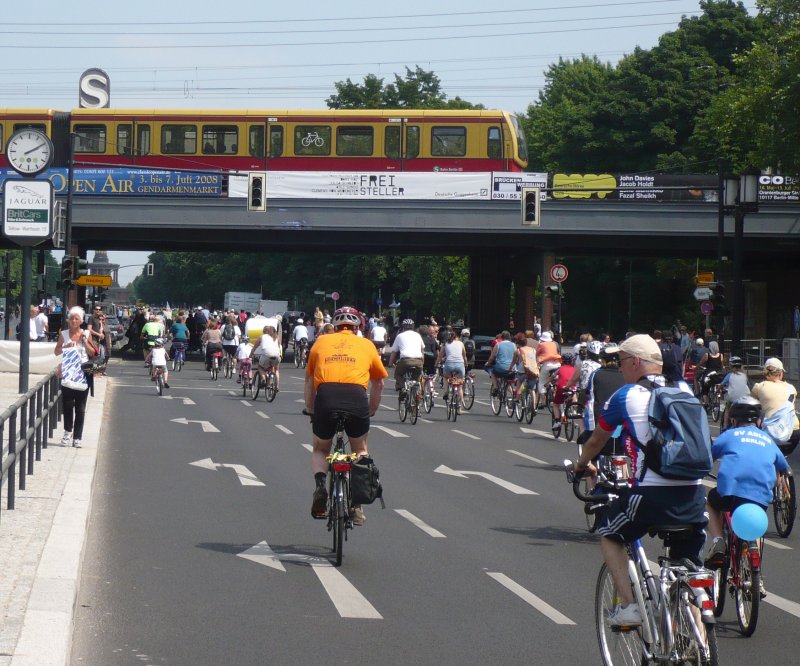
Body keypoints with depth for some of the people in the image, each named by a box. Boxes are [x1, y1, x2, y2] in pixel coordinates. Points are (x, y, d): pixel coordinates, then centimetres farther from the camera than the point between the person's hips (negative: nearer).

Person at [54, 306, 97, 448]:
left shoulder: (86, 334, 4)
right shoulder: (64, 334, 5)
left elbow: (92, 353, 4)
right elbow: (57, 352, 7)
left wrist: (85, 341, -9)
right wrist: (65, 347, -11)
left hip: (82, 372, 0)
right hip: (67, 372, 0)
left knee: (80, 407, 1)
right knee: (67, 403, -7)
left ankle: (77, 437, 3)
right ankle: (68, 431, 11)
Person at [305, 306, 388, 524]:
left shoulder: (322, 341, 25)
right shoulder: (366, 345, 24)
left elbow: (309, 381, 30)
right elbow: (378, 383, 31)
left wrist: (310, 410, 42)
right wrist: (371, 411, 43)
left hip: (325, 396, 0)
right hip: (357, 397, 0)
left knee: (320, 450, 25)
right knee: (360, 450, 24)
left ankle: (320, 484, -4)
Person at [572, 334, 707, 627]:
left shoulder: (625, 396, 3)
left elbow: (596, 441, 19)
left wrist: (582, 465, 41)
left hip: (652, 493, -4)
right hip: (694, 494, 4)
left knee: (610, 536, 21)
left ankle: (628, 607, 10)